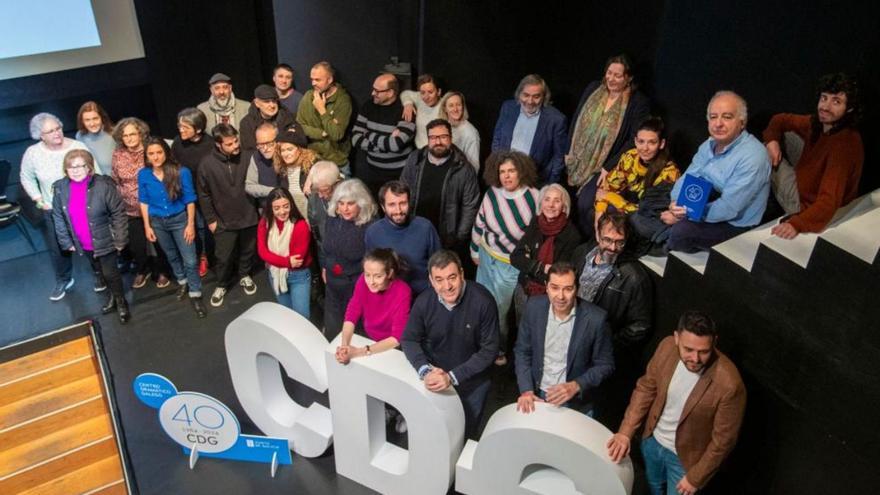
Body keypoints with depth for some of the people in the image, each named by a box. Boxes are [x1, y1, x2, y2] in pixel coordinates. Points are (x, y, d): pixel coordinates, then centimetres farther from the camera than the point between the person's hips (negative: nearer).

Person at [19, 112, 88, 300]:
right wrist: (38, 199, -1)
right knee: (58, 249, 14)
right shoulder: (32, 153, -10)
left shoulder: (77, 147, -14)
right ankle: (63, 280, 36)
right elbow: (26, 178, 6)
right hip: (51, 211, 2)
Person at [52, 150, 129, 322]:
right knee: (99, 273, 22)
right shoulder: (60, 188, -6)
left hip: (105, 241, -5)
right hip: (83, 244, 5)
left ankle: (121, 302, 29)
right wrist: (66, 242, 3)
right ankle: (114, 296, 44)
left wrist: (120, 240, -15)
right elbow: (58, 217, 4)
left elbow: (118, 214, -15)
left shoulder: (103, 185, -20)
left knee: (110, 273, 5)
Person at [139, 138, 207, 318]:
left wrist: (191, 224, -11)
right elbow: (144, 202, -1)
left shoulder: (182, 172, -21)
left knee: (190, 260, 0)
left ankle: (195, 295, 15)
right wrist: (147, 226, 1)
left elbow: (190, 200, -12)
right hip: (157, 222, 3)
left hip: (179, 219, -3)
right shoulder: (143, 175, -12)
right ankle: (182, 281, 47)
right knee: (171, 256, 24)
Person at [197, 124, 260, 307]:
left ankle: (245, 276, 46)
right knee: (223, 257, 10)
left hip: (248, 215, 1)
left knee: (248, 250, 20)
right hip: (224, 220, -1)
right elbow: (204, 195, -5)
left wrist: (257, 207, 4)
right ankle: (222, 285, 34)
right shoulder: (207, 164, -16)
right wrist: (210, 219, -3)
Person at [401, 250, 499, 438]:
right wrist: (425, 371, -22)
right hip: (436, 380, 2)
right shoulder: (423, 302, -19)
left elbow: (489, 350, -21)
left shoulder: (482, 301, -27)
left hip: (472, 383, -2)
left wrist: (453, 377, -27)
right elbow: (409, 340, -4)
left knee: (467, 433, 22)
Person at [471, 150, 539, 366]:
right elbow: (479, 224, 4)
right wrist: (475, 251, 12)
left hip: (512, 265, -4)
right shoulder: (491, 194, -8)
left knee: (499, 308, 9)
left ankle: (499, 348, 34)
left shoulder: (534, 198, -20)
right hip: (487, 257, 4)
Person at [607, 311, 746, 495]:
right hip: (652, 440, 4)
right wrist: (626, 431, -13)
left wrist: (695, 478, -12)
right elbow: (646, 388, -7)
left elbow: (723, 440, -21)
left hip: (686, 457, -4)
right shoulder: (667, 347, -23)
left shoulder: (728, 383, -35)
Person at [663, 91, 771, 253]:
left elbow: (728, 208, -28)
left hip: (735, 226, -8)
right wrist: (676, 202, -18)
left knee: (681, 230, -24)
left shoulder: (752, 156, -25)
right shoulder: (709, 144, 1)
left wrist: (684, 214, -23)